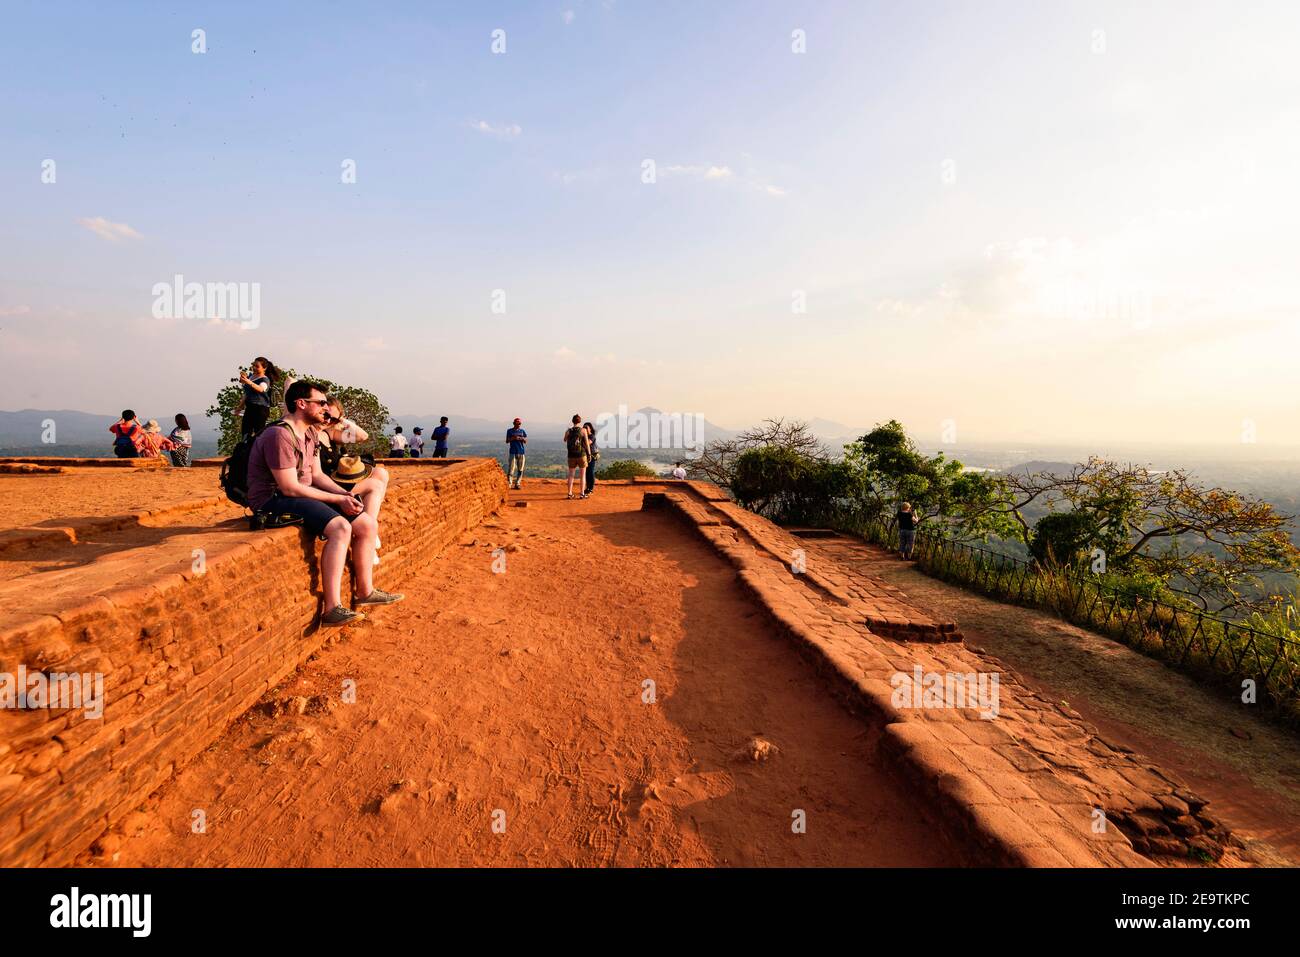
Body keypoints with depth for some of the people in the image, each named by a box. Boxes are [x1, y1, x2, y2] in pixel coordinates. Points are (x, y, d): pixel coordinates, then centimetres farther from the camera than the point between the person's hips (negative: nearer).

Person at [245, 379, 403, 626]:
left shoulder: (310, 433, 13)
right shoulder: (279, 435, -19)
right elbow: (289, 488, -22)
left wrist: (345, 494, -4)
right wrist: (338, 500, -18)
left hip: (301, 496, 10)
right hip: (273, 501, -10)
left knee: (368, 524, 1)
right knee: (340, 528, -32)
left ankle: (365, 591, 12)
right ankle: (332, 609, -31)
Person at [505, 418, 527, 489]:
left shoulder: (522, 431, 13)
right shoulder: (509, 431, 6)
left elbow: (526, 441, 9)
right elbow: (507, 441, 1)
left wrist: (522, 438, -12)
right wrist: (513, 438, -16)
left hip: (521, 452, 3)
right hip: (513, 452, -3)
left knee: (520, 469, 2)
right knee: (511, 468, -11)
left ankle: (517, 484, 7)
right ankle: (509, 483, -8)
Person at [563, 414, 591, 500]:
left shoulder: (568, 431, -1)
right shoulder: (583, 430, -9)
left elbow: (565, 440, 20)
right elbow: (587, 443, -9)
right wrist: (589, 454, 0)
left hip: (571, 456, 2)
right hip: (581, 455, -2)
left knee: (571, 475, 11)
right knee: (582, 475, 6)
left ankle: (570, 493, 9)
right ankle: (582, 494, 5)